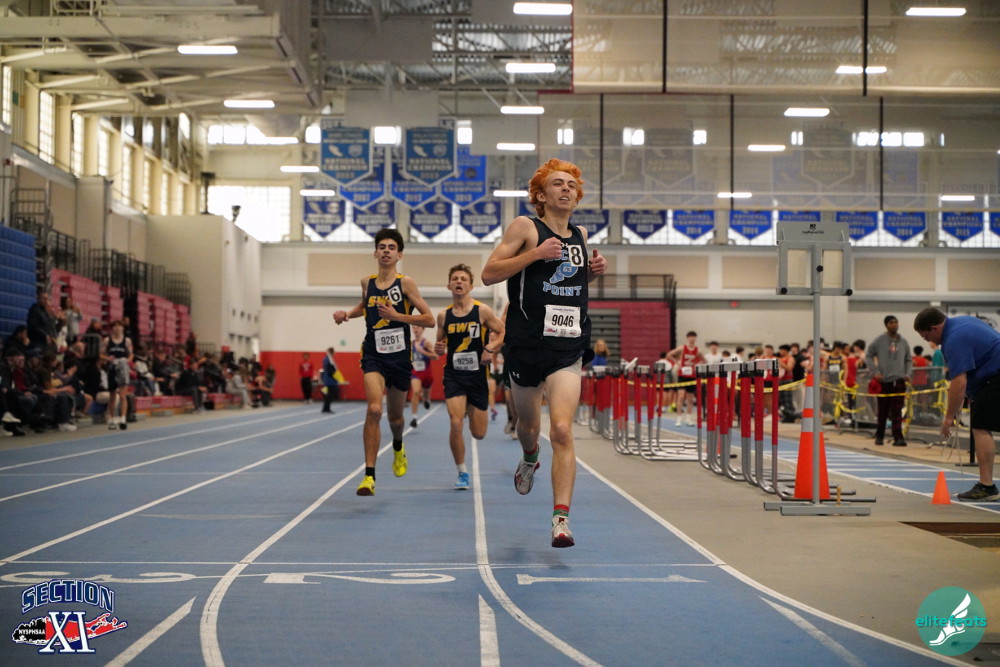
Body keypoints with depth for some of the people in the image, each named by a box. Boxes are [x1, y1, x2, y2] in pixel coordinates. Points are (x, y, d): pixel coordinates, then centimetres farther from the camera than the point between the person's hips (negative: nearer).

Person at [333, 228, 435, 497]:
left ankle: (398, 447, 52)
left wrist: (397, 315, -19)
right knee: (374, 409, -21)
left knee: (395, 416, 15)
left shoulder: (405, 283, -6)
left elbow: (429, 320, -9)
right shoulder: (367, 282, 4)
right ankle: (369, 476, -19)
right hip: (373, 355, 1)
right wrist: (347, 314, 8)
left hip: (400, 356, 0)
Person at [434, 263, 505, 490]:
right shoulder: (443, 316, 3)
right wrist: (438, 348, -8)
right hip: (453, 375, 1)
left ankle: (471, 410, 44)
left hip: (477, 375, -1)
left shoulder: (482, 311, -4)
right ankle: (462, 473, 0)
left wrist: (490, 348, -16)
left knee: (479, 433, 5)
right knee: (456, 424, -17)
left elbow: (504, 333, 1)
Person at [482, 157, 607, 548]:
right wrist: (535, 253, -17)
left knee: (562, 431, -15)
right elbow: (488, 273, -7)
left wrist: (592, 272, 9)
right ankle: (529, 460, 54)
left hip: (568, 348, 2)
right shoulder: (525, 227, -1)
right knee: (528, 425, 17)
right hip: (526, 344, -1)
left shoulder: (580, 236, 13)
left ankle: (561, 518, -18)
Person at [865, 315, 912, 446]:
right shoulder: (879, 341, 0)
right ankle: (879, 436, 19)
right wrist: (875, 371, -7)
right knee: (882, 411, 6)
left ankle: (898, 437, -8)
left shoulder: (903, 342, 10)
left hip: (899, 381, 2)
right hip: (883, 381, -1)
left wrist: (907, 373, 4)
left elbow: (908, 360, 19)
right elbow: (868, 357, 4)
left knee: (897, 411, -5)